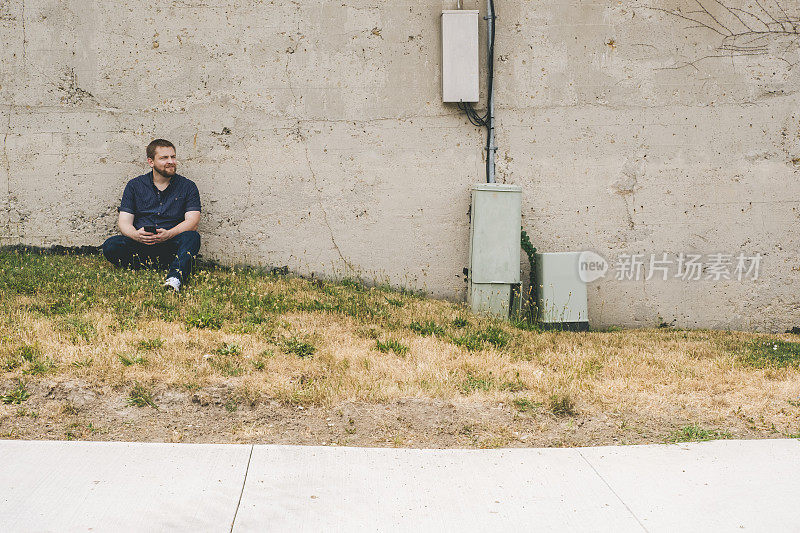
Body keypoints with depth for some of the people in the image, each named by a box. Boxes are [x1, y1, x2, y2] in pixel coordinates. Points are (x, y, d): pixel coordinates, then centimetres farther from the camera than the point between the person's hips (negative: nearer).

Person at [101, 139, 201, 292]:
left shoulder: (187, 186, 9)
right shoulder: (135, 185, 12)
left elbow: (192, 221, -4)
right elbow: (124, 221, 4)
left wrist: (169, 234, -24)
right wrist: (136, 235, -21)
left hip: (170, 245, -1)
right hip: (140, 246, 1)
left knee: (192, 237, -32)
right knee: (110, 246, -27)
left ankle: (174, 279, -58)